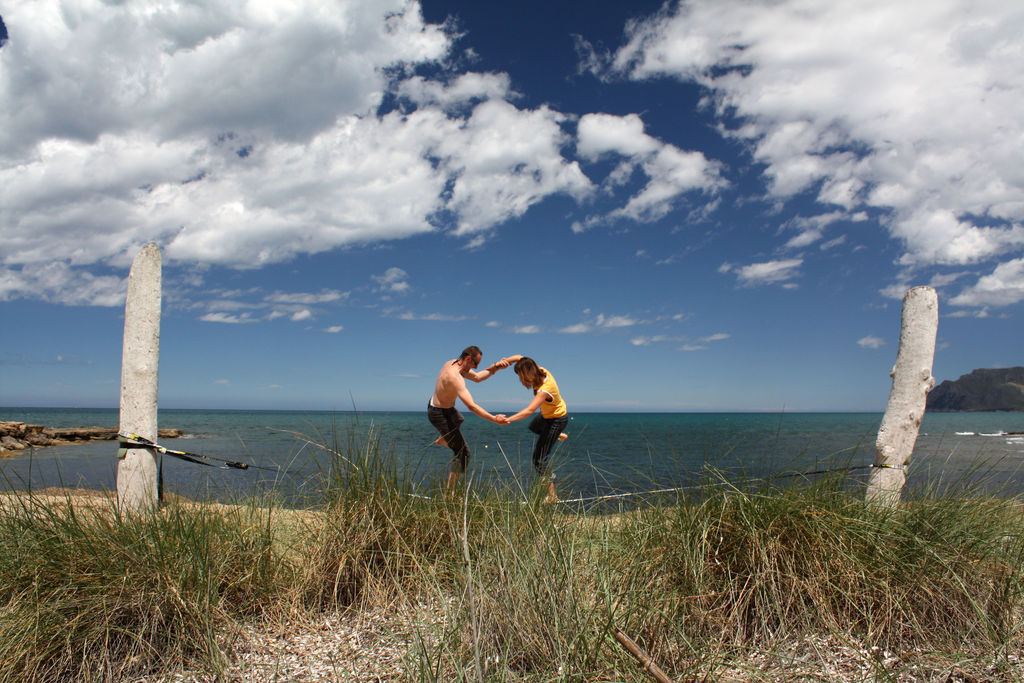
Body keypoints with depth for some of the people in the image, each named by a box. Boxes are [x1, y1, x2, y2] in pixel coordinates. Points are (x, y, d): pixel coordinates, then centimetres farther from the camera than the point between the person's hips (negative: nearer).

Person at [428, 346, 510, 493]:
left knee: (459, 420, 42)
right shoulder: (455, 377, -33)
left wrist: (494, 368, -5)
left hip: (434, 405, 10)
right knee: (463, 452, -6)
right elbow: (471, 406, -37)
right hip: (440, 414, -10)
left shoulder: (452, 364, -3)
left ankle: (442, 440, 65)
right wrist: (494, 419, -34)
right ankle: (449, 492, -4)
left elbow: (477, 377, 8)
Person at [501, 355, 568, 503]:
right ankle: (559, 435, 53)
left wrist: (508, 419, -56)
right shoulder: (540, 371, -16)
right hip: (547, 415, 9)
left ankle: (551, 494, -12)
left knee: (539, 458, -12)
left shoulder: (545, 390, -39)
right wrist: (506, 360, -26)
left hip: (556, 419, -9)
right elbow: (520, 358, -6)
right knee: (533, 427, 39)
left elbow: (529, 410, -49)